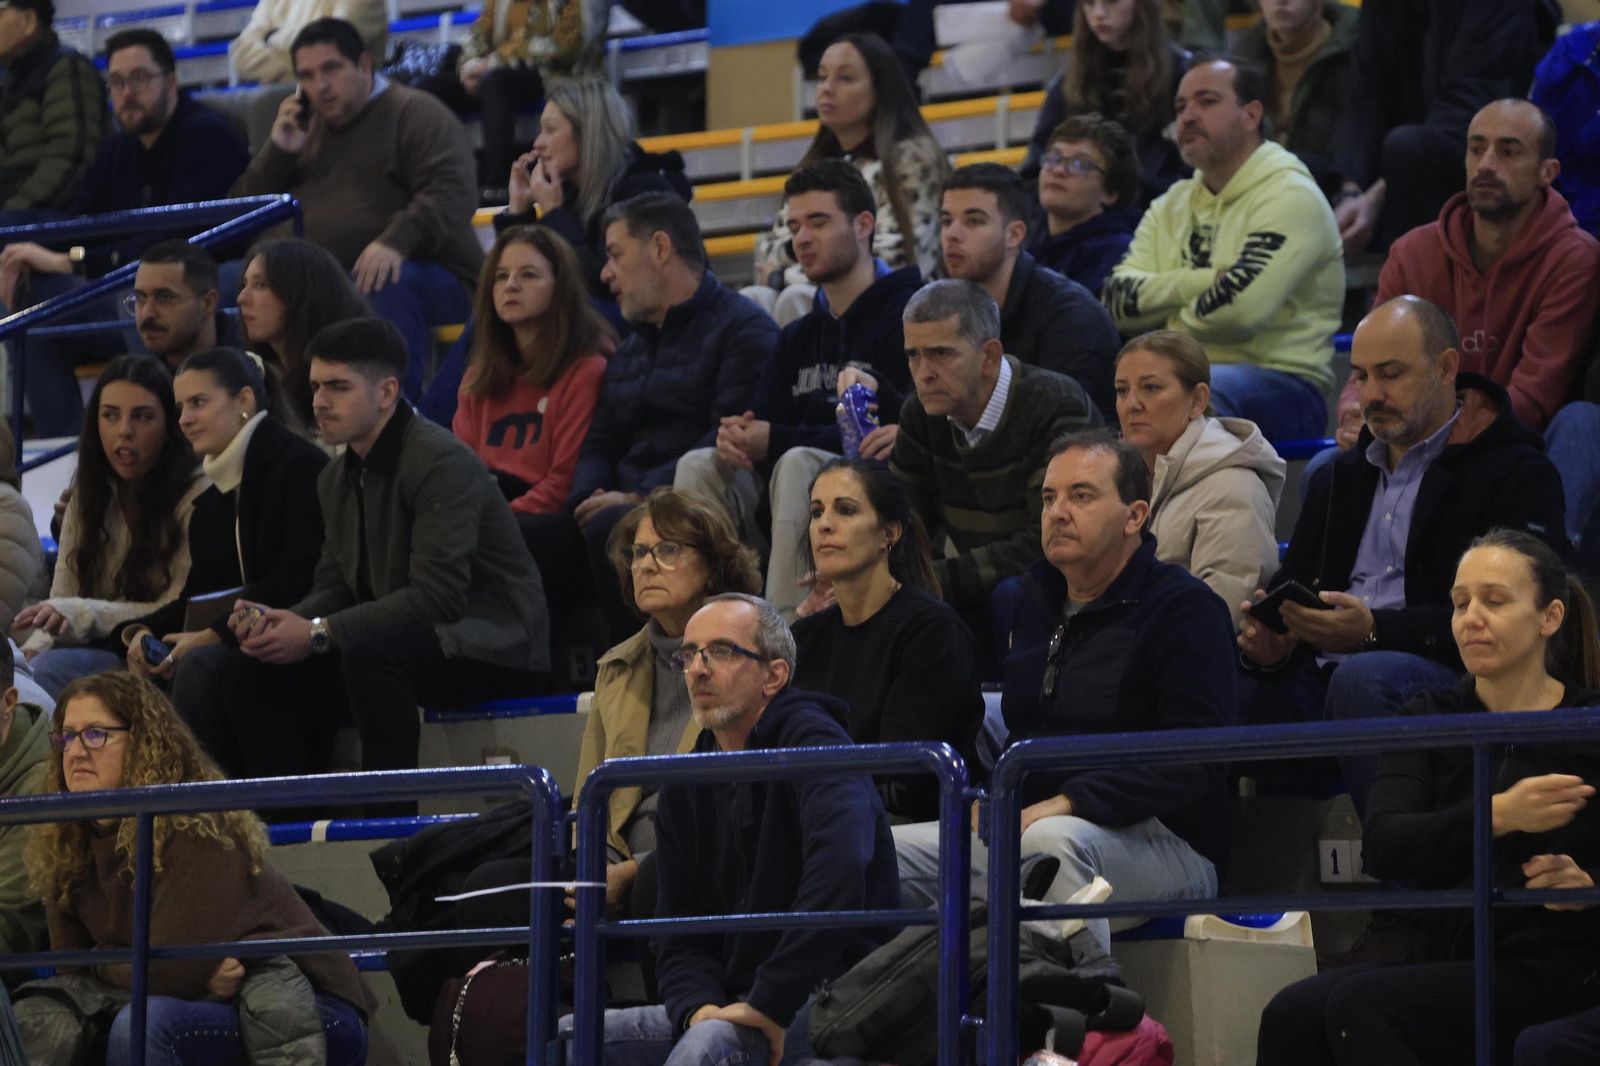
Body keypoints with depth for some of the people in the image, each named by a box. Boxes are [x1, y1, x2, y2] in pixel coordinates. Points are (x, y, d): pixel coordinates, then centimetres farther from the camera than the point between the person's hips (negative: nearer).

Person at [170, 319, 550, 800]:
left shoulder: (441, 462, -17)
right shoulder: (337, 479, 12)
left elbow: (438, 596, -25)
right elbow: (333, 588, 13)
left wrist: (318, 633, -23)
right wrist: (278, 620, -11)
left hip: (489, 649, -9)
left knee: (367, 650, -38)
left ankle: (394, 815, -27)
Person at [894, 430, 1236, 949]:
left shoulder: (1185, 608, -4)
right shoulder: (1033, 604, 19)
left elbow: (1199, 763, -16)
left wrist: (1069, 803, -25)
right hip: (1025, 825, 7)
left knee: (1054, 840, -40)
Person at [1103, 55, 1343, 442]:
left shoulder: (1290, 196, -5)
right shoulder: (1172, 207, 19)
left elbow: (1240, 308, -19)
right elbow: (1119, 299, 4)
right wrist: (1203, 282, -10)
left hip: (1283, 384, -7)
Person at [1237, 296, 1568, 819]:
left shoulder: (1518, 474, 5)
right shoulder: (1341, 477, 29)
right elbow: (1290, 584, 25)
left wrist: (1375, 630, -20)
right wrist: (1269, 642, -1)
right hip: (1326, 673, 6)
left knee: (1365, 679, -39)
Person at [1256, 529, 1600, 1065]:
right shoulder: (1429, 717, 13)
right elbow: (1383, 848, -7)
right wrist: (1498, 815, -24)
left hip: (1550, 977, -4)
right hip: (1438, 968, 4)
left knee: (1360, 1005, -29)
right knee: (1292, 1014, -25)